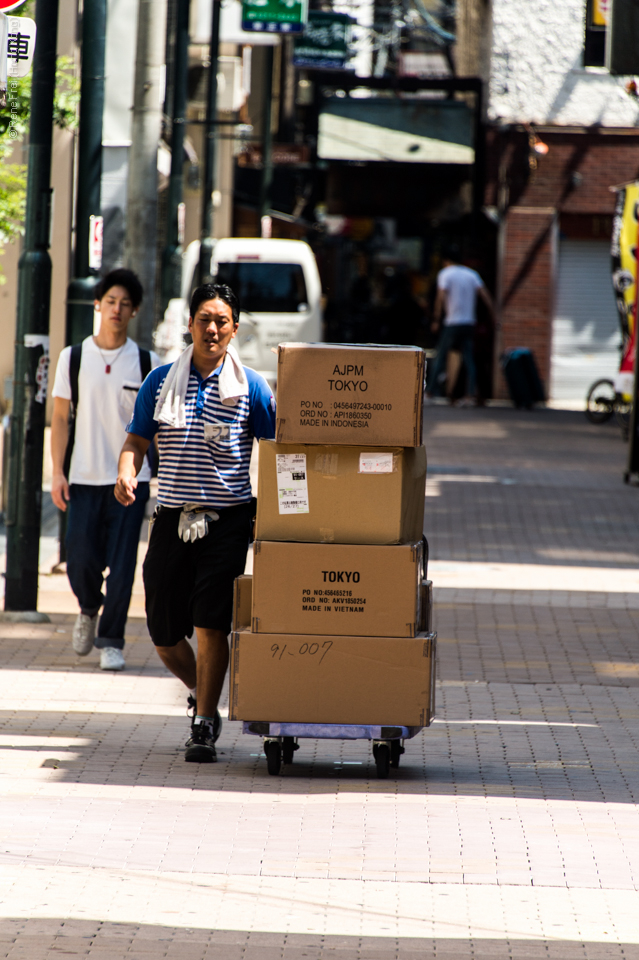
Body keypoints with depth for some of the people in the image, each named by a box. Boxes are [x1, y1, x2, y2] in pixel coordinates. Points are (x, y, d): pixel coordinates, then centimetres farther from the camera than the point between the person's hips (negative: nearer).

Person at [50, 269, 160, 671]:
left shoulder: (147, 363, 3)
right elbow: (61, 418, 6)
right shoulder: (73, 358, 4)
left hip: (130, 477, 0)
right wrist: (58, 472, -2)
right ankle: (89, 611, 29)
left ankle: (112, 642, 5)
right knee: (81, 562, -2)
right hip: (84, 478, 1)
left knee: (122, 565, -5)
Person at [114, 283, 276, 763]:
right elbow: (137, 441, 8)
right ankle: (202, 693, 33)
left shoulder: (251, 388, 1)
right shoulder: (161, 382, 6)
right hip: (173, 518, 3)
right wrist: (127, 473, -13)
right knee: (164, 633, 5)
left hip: (228, 520, -3)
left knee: (210, 624, -12)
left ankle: (203, 726, -3)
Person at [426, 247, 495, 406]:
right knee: (469, 359, 2)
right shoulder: (471, 274, 12)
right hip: (469, 323, 4)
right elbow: (485, 295, 3)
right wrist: (494, 316, 3)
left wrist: (437, 320, -11)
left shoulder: (445, 274, -1)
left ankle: (430, 392, 3)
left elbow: (441, 297, -14)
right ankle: (471, 395, -8)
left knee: (440, 357, 4)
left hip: (452, 323, -4)